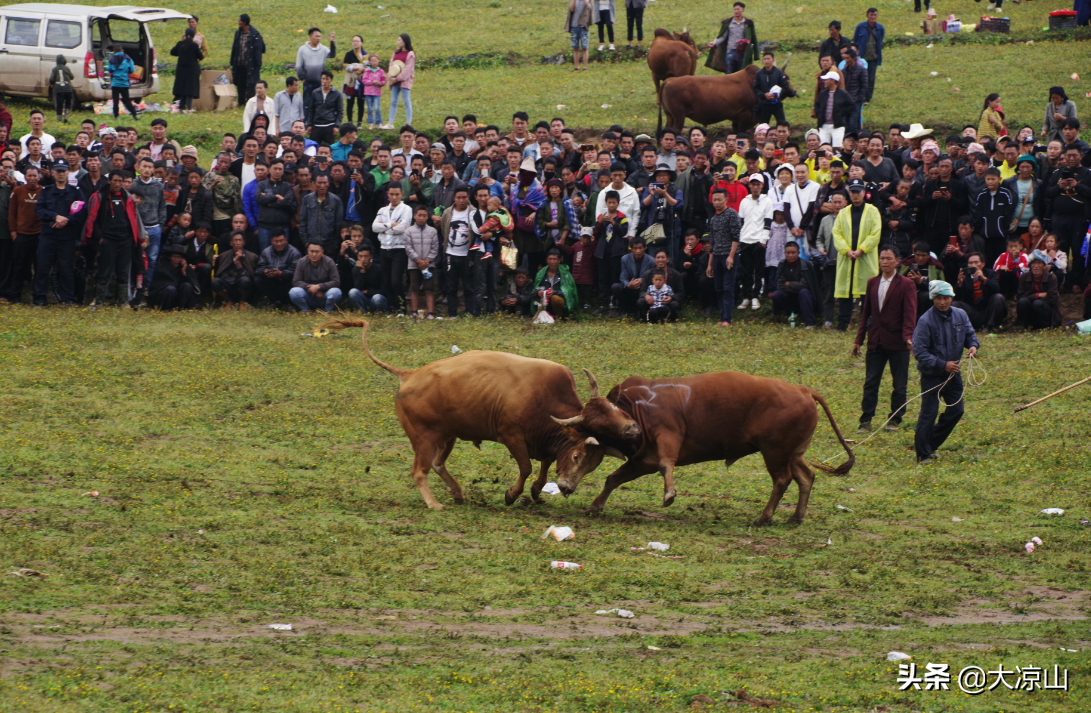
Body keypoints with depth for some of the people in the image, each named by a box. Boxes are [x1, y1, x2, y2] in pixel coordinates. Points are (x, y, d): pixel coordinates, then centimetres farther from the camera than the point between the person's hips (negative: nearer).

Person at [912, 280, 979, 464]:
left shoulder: (960, 315, 0)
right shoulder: (926, 321, -17)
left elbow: (970, 334, 13)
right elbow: (919, 352, -17)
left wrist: (973, 345, -12)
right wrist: (943, 365, -22)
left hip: (953, 373, 6)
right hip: (932, 375, -6)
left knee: (957, 410, 9)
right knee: (928, 413, -7)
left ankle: (931, 443, 25)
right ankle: (923, 454, 2)